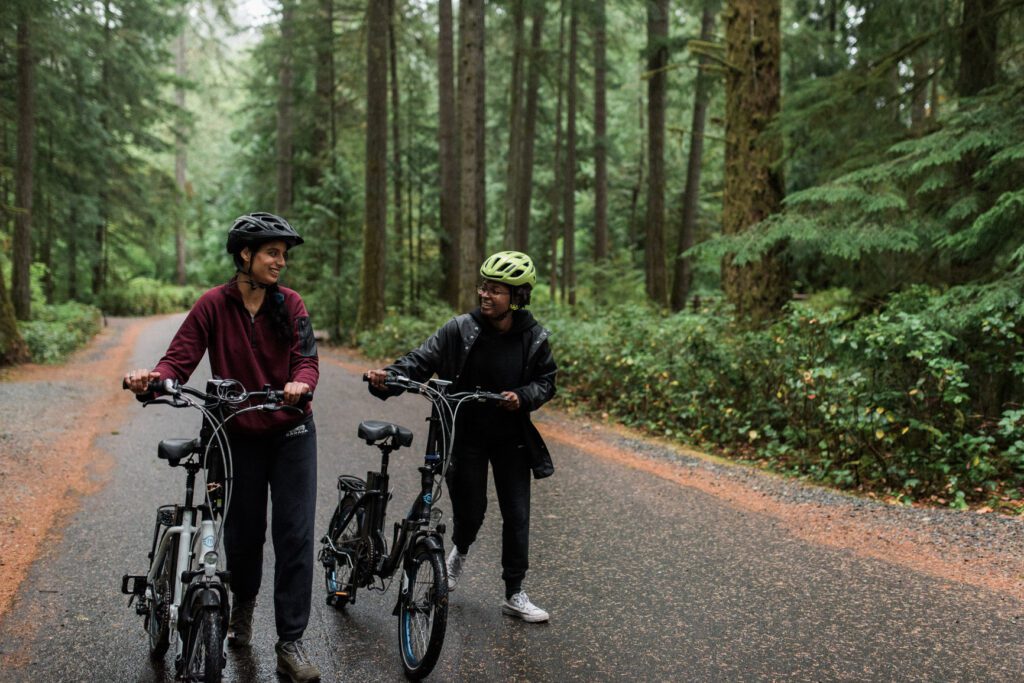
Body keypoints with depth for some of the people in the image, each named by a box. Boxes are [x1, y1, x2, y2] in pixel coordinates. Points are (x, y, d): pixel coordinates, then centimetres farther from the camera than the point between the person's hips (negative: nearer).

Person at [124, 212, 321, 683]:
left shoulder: (290, 305, -3)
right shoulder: (214, 305, -6)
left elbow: (307, 359, -11)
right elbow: (180, 359, -13)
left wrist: (300, 384, -35)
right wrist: (153, 377, -35)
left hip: (290, 433, 0)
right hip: (239, 436, 0)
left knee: (295, 535, -3)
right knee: (242, 532, 10)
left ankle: (290, 644, 5)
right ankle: (243, 604, 42)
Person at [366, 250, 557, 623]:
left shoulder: (534, 338, -7)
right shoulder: (460, 329, -12)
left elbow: (546, 382, 3)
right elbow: (421, 360, -16)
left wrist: (522, 396, -18)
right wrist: (388, 377, -35)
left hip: (511, 438, 1)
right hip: (466, 436, -1)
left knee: (517, 515, 2)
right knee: (470, 511, 5)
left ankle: (514, 594, 16)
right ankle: (460, 551, 42)